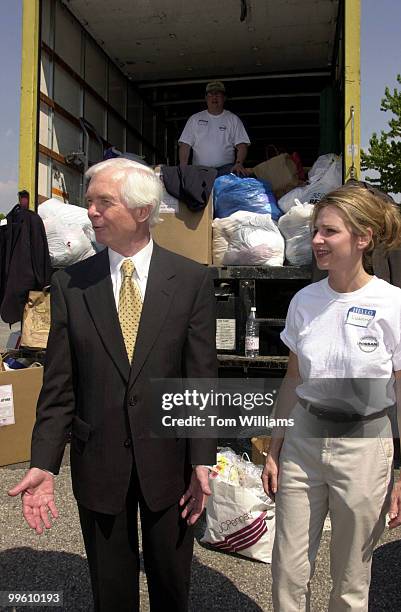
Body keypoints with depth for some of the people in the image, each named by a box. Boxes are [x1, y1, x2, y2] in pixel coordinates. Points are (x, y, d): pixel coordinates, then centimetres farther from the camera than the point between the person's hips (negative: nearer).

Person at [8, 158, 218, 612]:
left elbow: (201, 378, -7)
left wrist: (202, 461, -9)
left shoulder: (191, 280, -7)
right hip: (98, 462, 1)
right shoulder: (69, 283, -3)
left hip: (168, 459, 0)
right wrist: (43, 464, -8)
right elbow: (59, 386, -3)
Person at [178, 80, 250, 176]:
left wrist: (239, 163, -14)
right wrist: (183, 168, -7)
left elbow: (242, 145, 6)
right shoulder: (195, 119, 16)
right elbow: (185, 145, 9)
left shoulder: (233, 119, 14)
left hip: (226, 169, -1)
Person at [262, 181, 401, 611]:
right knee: (287, 572, 13)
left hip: (364, 447, -3)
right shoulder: (304, 301, -1)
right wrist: (274, 451, 8)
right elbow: (293, 379, 7)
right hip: (303, 440, 3)